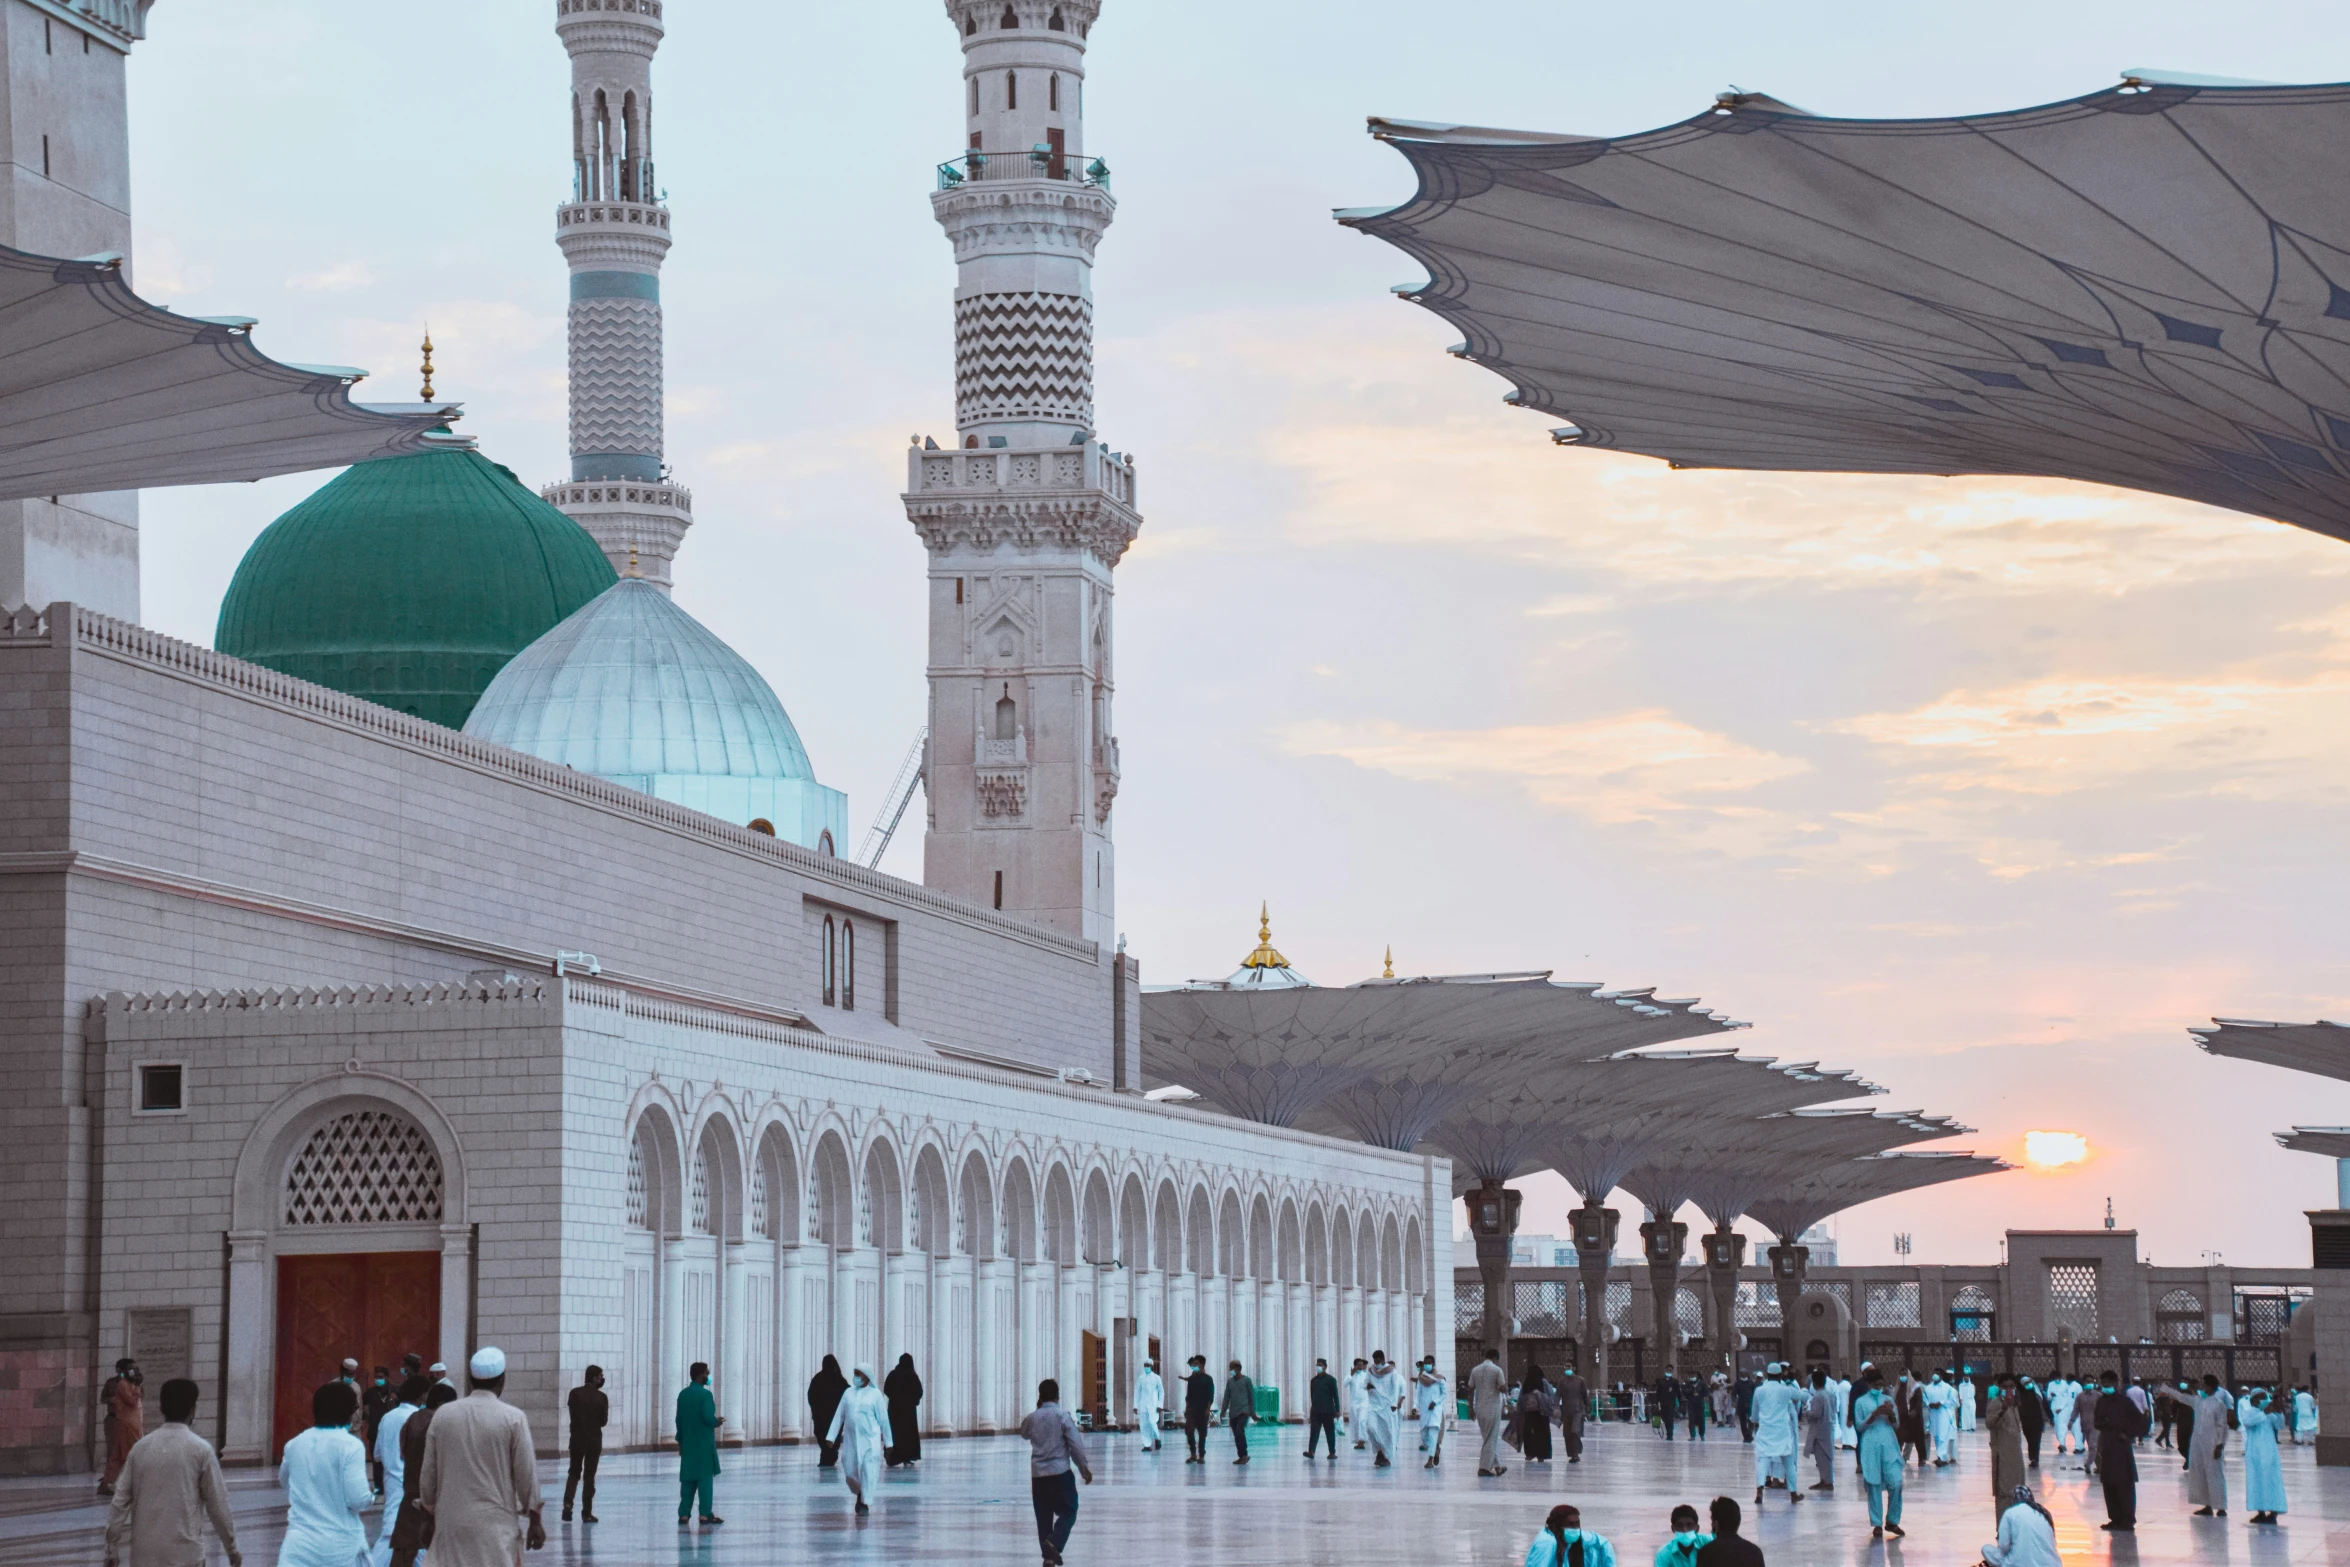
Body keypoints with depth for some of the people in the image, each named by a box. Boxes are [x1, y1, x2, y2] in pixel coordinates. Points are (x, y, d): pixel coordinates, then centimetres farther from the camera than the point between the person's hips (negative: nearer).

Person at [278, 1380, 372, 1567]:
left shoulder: (294, 1445, 5)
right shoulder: (350, 1446, -11)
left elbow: (283, 1480, 25)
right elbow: (358, 1499, -14)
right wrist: (370, 1492, 7)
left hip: (300, 1543, 3)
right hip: (340, 1543, -3)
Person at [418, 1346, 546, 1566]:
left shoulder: (442, 1416, 4)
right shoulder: (513, 1419, -5)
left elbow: (429, 1474, 9)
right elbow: (526, 1474, -2)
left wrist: (432, 1515, 22)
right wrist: (535, 1521, 8)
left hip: (450, 1523, 3)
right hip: (494, 1523, -3)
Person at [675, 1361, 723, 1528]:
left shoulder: (682, 1394, 7)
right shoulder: (705, 1394, -13)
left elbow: (679, 1419, 9)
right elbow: (708, 1417, -21)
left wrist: (681, 1441, 15)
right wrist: (717, 1422, 1)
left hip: (688, 1444, 6)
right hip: (704, 1444, -6)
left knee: (688, 1479, 9)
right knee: (705, 1478, -2)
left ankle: (684, 1514, 7)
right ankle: (705, 1515, -3)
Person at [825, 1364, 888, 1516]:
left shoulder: (875, 1394, -1)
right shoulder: (849, 1393, 8)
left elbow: (883, 1418, 3)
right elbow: (839, 1416, 9)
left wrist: (888, 1441, 5)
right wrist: (831, 1436, 3)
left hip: (870, 1439, -3)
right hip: (850, 1439, 3)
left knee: (868, 1471, -9)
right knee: (850, 1471, 5)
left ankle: (865, 1504, -1)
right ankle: (859, 1494, 32)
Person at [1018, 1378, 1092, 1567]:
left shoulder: (1032, 1418, 5)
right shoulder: (1062, 1416, -7)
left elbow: (1024, 1432, 29)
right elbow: (1076, 1444, -8)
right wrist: (1084, 1468, 2)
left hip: (1037, 1474, 4)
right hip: (1060, 1473, -4)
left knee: (1044, 1517, 10)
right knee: (1068, 1512, 5)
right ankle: (1054, 1542, -19)